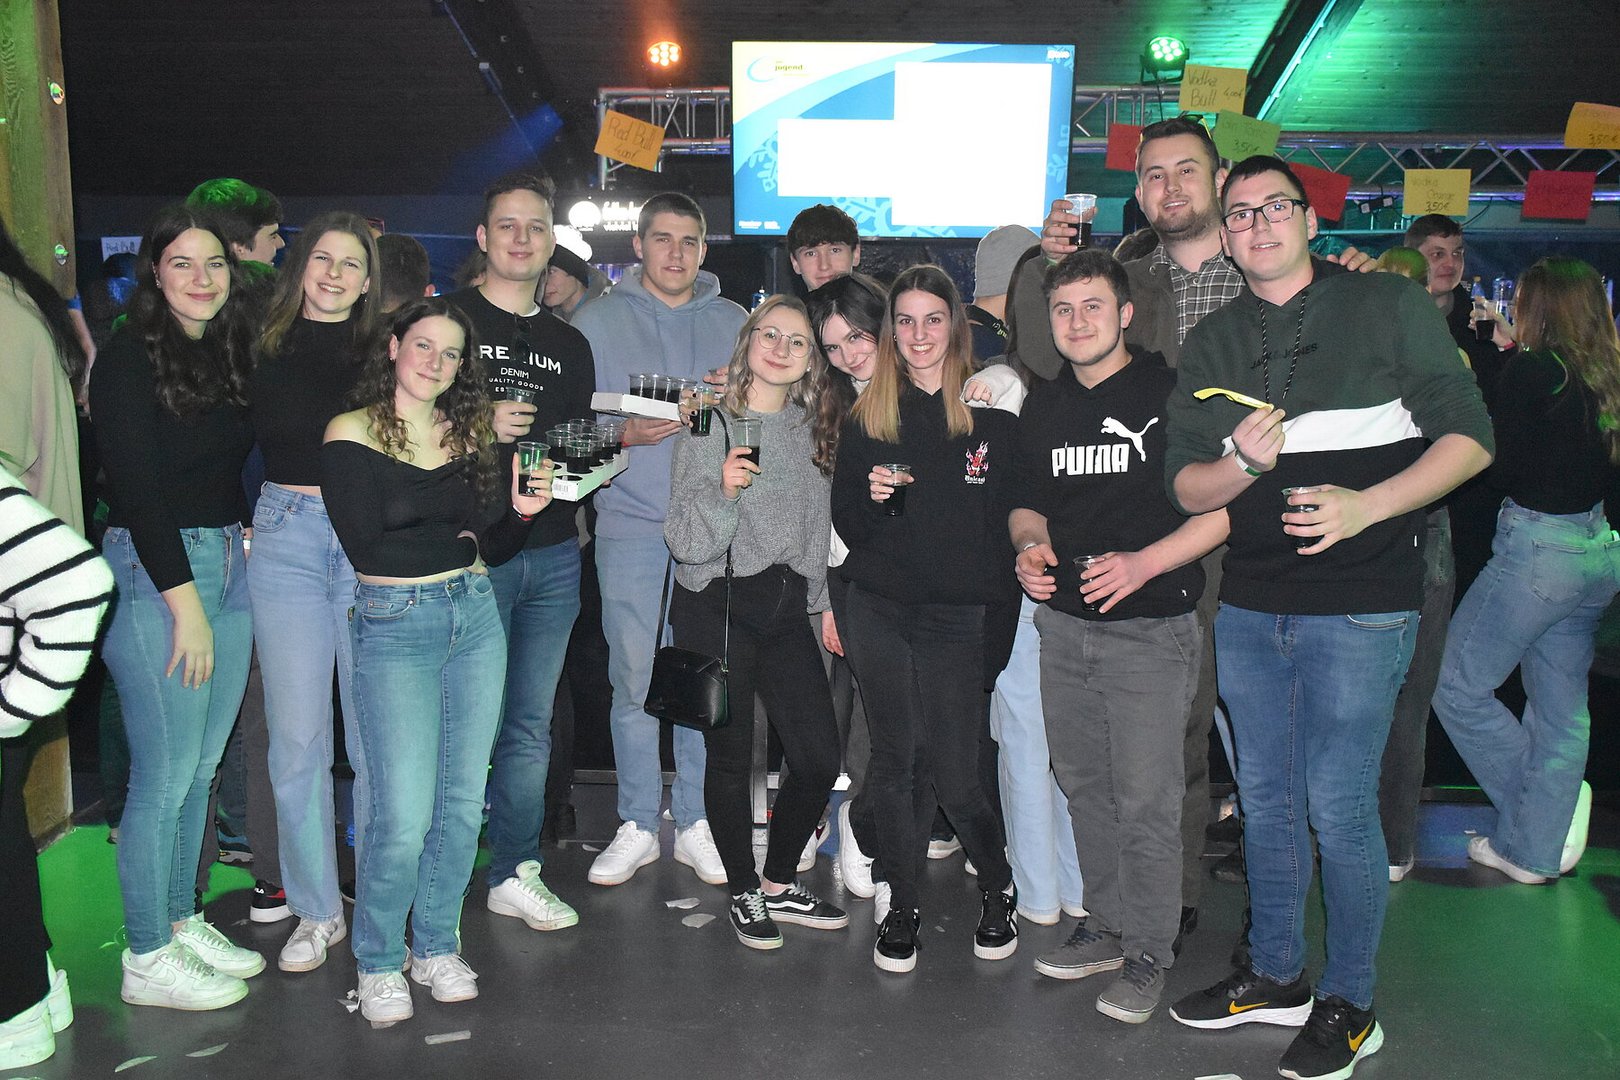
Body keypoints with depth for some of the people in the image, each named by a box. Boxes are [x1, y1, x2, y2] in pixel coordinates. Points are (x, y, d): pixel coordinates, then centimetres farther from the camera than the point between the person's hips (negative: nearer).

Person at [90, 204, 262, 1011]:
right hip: (153, 572, -7)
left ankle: (183, 921, 27)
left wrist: (244, 540, 4)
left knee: (201, 767, 13)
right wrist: (185, 602, -15)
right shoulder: (128, 359, -9)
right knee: (165, 773, -2)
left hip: (229, 567, 7)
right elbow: (136, 489, -14)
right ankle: (147, 959, 12)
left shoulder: (233, 353, 12)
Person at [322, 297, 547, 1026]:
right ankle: (377, 963, 16)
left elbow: (496, 549, 10)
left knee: (462, 800, 9)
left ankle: (437, 947, 27)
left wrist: (521, 510, -10)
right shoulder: (351, 433, -4)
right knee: (404, 815, -7)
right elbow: (365, 546, -12)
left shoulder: (473, 434, 9)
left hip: (476, 618, 5)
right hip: (394, 625, -5)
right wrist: (459, 530, -4)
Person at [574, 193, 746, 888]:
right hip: (631, 524, -1)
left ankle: (696, 822, 18)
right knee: (635, 680, 2)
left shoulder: (732, 322, 13)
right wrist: (624, 434, -15)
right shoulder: (598, 322, 7)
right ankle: (638, 826, 16)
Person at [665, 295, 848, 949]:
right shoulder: (710, 425, -7)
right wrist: (723, 490, -28)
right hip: (716, 607, -5)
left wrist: (822, 600, 18)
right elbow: (686, 542, -12)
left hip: (788, 606, 5)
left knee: (820, 756, 3)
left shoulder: (810, 429, 9)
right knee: (730, 757, 3)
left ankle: (780, 884, 25)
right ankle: (745, 895, 24)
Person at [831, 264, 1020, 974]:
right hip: (879, 614, 3)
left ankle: (998, 890, 25)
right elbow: (845, 526, 12)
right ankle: (902, 905, 22)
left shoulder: (991, 414, 0)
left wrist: (999, 631, -5)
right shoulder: (867, 416, 9)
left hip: (958, 620, -2)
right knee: (894, 761, 7)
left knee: (952, 770, -1)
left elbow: (1010, 524, 0)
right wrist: (870, 496, -11)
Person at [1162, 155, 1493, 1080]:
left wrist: (1365, 505, -19)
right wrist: (1243, 462, -16)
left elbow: (1470, 438, -5)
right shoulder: (1212, 343, 9)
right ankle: (1278, 976, 33)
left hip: (1360, 606, -5)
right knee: (1267, 799, 15)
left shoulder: (1389, 305, -2)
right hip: (1251, 606, 5)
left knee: (1338, 807, -1)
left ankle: (1351, 1006, 19)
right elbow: (1186, 487, 6)